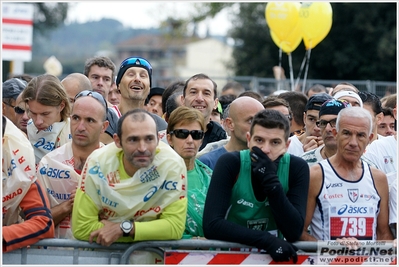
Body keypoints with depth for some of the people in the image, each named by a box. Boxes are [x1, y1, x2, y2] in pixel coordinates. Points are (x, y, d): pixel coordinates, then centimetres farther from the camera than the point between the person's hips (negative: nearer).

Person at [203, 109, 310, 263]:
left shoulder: (296, 168, -6)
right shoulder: (230, 163, -11)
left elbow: (294, 233, -13)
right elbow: (211, 225, -19)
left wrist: (271, 181, -21)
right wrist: (268, 241, -26)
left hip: (274, 256, 2)